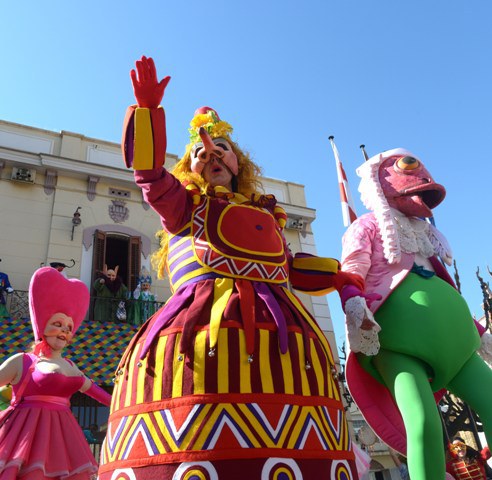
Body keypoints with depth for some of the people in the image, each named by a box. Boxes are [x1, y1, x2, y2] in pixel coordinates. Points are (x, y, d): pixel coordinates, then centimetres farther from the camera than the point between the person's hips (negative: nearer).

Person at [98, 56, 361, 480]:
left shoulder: (265, 215, 33)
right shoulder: (184, 204, 23)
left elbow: (290, 267, 38)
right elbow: (149, 172, 7)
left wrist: (341, 275, 34)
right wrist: (147, 107, 1)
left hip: (277, 327, 4)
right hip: (203, 320, -3)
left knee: (286, 446, -13)